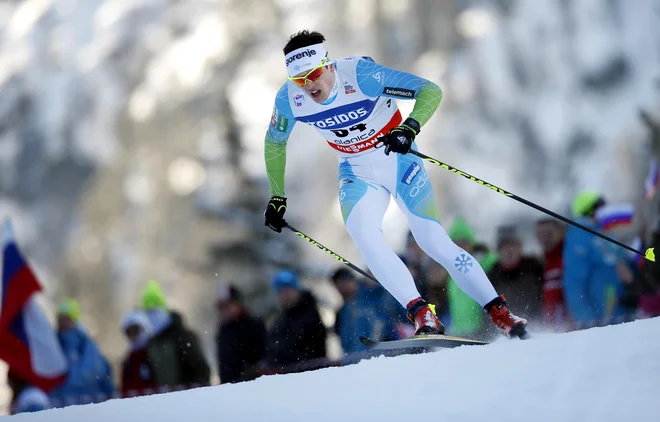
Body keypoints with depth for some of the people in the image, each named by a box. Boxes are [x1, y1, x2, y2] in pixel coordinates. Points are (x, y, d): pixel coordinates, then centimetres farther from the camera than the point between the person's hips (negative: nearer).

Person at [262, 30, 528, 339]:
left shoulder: (360, 75, -27)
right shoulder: (290, 99, -15)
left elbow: (431, 91, -27)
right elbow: (275, 143, 7)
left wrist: (410, 127, -43)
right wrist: (277, 196, 9)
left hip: (398, 160, -3)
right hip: (357, 174, 3)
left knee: (433, 241, -9)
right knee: (363, 235, -25)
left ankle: (499, 313, 2)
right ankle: (422, 315, -25)